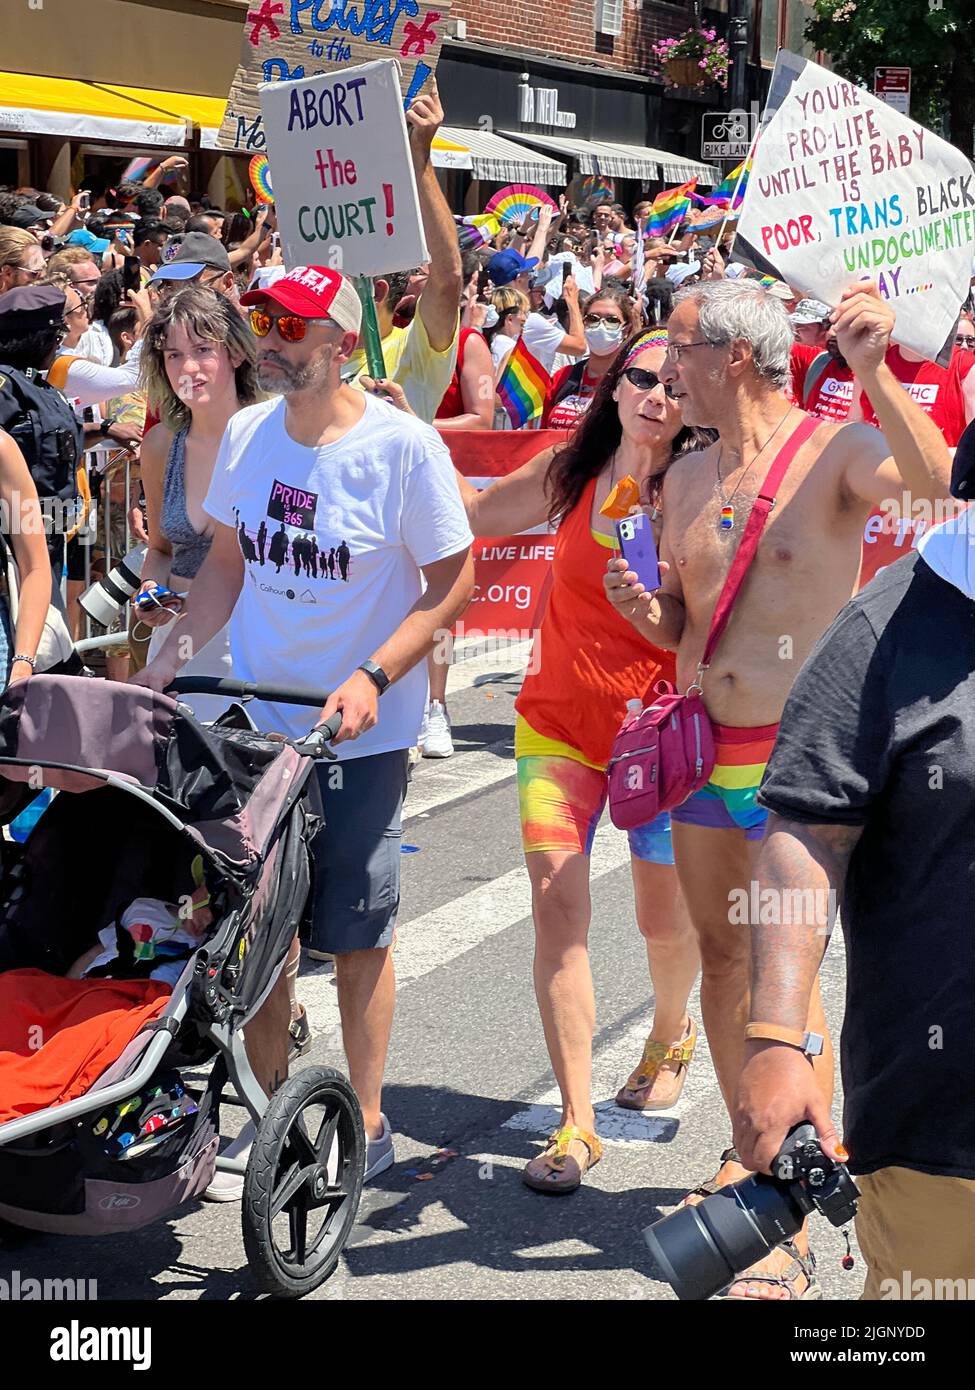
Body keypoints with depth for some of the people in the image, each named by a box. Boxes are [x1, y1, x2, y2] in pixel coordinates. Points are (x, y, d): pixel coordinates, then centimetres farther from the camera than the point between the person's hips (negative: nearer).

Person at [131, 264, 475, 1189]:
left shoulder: (403, 446, -14)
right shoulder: (246, 433, 1)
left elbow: (453, 585, -10)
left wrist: (373, 678, -21)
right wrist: (172, 661, 3)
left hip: (362, 730, -4)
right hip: (255, 718, 5)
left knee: (356, 936, 5)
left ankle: (366, 1121, 20)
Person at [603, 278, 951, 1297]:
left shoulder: (837, 450, -10)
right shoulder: (685, 477, 10)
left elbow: (938, 483, -31)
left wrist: (874, 373, -40)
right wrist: (640, 608, -3)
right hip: (704, 752, 7)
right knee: (721, 959, 15)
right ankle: (748, 1157, 34)